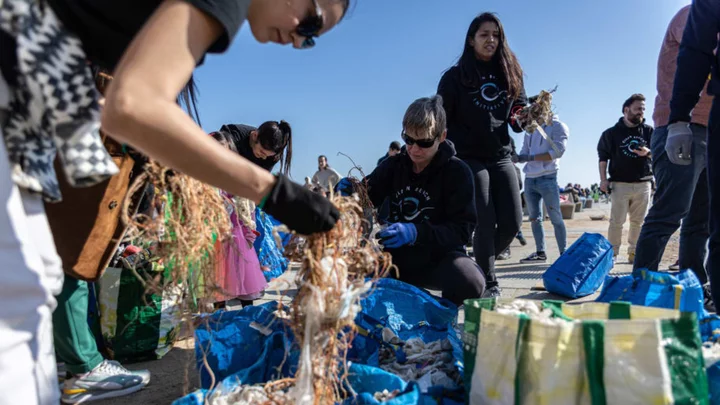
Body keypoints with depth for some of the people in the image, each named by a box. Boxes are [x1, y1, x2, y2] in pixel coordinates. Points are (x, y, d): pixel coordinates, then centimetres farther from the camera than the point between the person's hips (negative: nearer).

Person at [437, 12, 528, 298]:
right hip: (469, 159, -4)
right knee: (485, 223, -8)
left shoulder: (510, 74, 13)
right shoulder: (456, 76, 1)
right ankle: (488, 282, 7)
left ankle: (480, 263, 25)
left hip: (501, 158, 4)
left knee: (512, 223, 0)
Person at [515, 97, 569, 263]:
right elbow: (524, 153, 13)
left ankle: (564, 253, 4)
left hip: (547, 179, -6)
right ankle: (540, 252, 16)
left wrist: (530, 157, -16)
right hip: (529, 179, 6)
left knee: (555, 218, -3)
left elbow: (558, 151, -13)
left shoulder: (558, 126, -1)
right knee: (534, 218, 9)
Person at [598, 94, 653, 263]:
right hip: (620, 184, -3)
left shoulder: (648, 131, 11)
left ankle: (634, 253, 15)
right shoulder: (612, 133, 4)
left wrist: (648, 153, -15)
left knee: (639, 221, 6)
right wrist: (603, 179, -6)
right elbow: (603, 157, 3)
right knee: (617, 221, -4)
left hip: (643, 184, 3)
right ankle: (612, 253, 1)